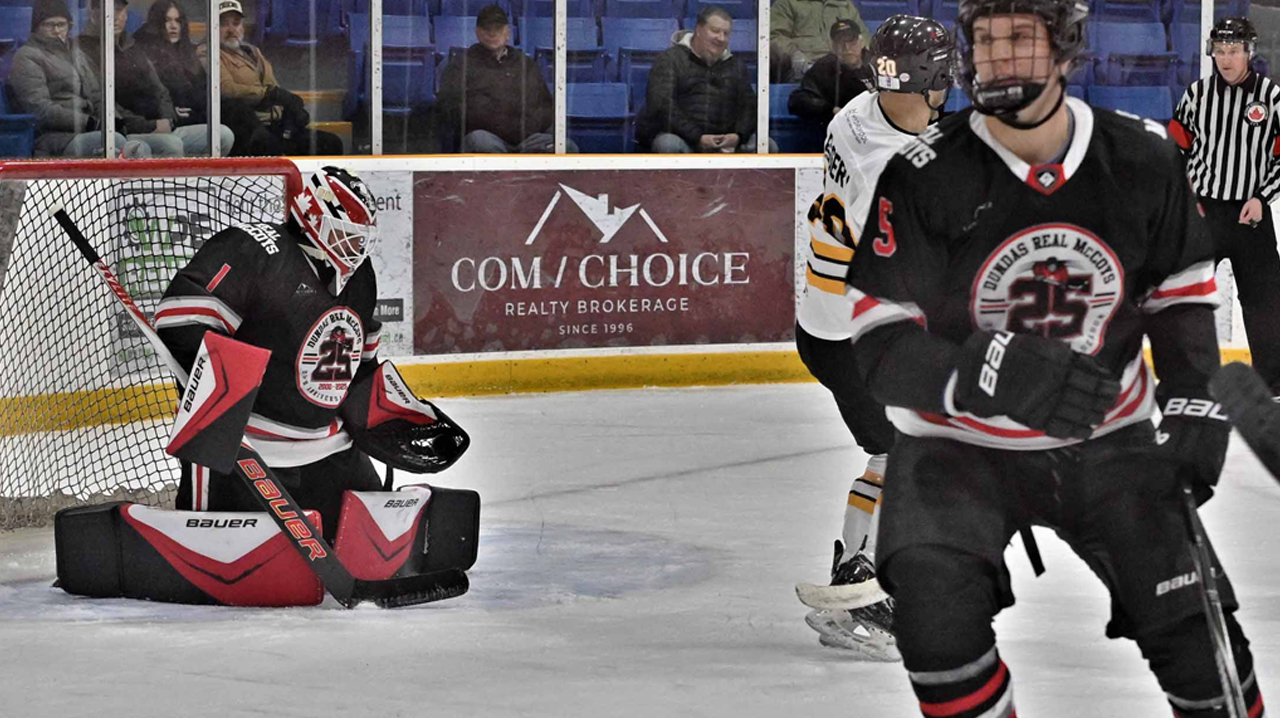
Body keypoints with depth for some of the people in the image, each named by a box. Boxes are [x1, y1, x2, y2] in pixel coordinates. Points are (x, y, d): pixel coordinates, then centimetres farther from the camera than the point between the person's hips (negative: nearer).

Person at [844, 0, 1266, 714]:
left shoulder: (1144, 159, -7)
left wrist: (1196, 409, -6)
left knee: (1194, 624, -1)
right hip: (959, 442, -2)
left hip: (1106, 438, 2)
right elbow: (880, 347, -18)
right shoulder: (924, 176, -16)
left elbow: (1183, 298, 9)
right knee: (937, 619, -25)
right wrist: (998, 373, -36)